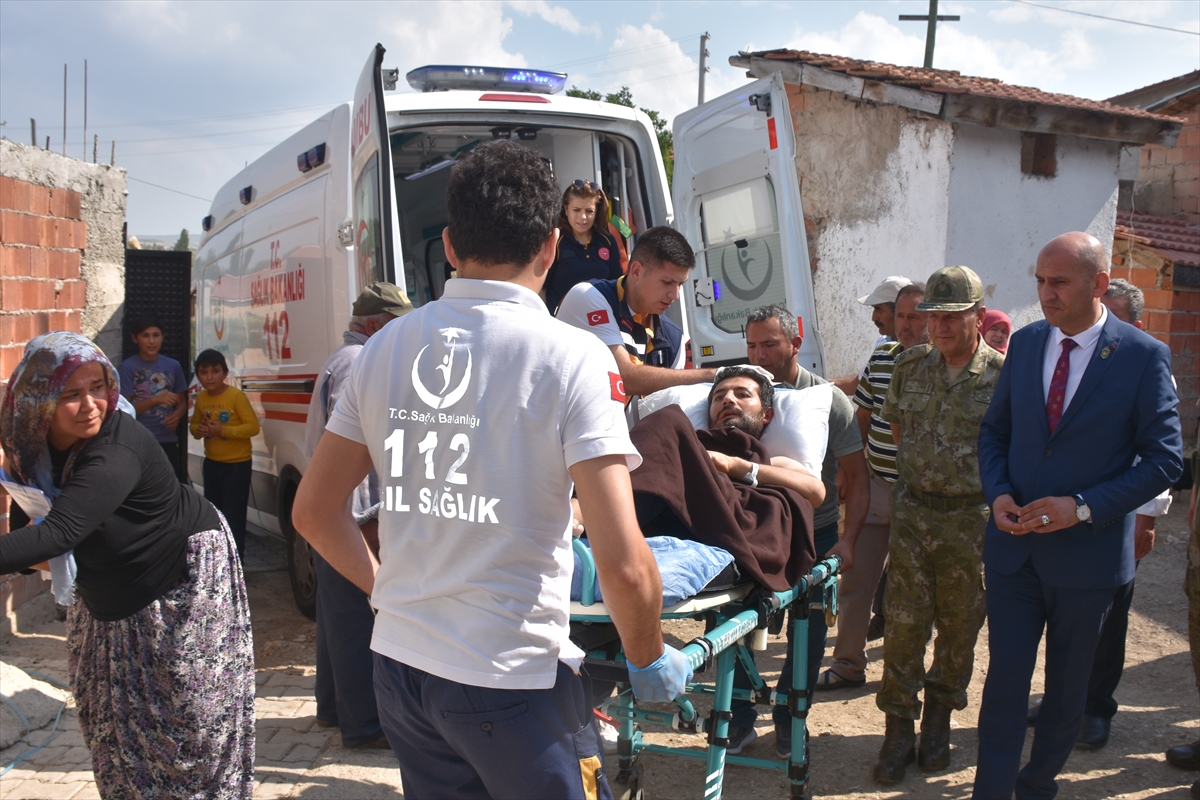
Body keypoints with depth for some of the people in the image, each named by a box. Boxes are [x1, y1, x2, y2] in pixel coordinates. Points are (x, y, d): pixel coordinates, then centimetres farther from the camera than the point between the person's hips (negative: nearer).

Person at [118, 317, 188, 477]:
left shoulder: (173, 366, 6)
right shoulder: (128, 367, -5)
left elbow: (182, 402, 12)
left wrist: (177, 415, -10)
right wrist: (155, 399, -22)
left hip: (168, 441, 3)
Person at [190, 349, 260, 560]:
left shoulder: (236, 396, -16)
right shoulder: (201, 398, 2)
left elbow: (253, 426, -19)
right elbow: (194, 424, 15)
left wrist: (223, 430, -26)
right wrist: (199, 430, -9)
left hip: (237, 464, -7)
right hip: (212, 463, 7)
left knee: (233, 514, -6)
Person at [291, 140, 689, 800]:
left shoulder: (384, 348, 1)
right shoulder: (572, 357, -15)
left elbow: (313, 511, 9)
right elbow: (623, 565, -20)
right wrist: (648, 659, -2)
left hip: (400, 665, 6)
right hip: (513, 678, -5)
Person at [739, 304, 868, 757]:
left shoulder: (830, 401, -9)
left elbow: (857, 479, -6)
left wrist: (847, 541, -17)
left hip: (815, 533, -1)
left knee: (808, 635, 7)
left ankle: (789, 722, 28)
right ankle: (738, 718, 22)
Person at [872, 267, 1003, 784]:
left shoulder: (1003, 375, -9)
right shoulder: (911, 365, 3)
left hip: (971, 518, -2)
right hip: (912, 512, 3)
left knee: (959, 625, 11)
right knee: (904, 621, 3)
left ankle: (938, 721, 29)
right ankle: (899, 728, 14)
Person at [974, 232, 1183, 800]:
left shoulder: (1144, 356, -10)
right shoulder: (1025, 343, 3)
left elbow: (1165, 460, -10)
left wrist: (1082, 507, -19)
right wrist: (998, 493, -7)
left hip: (1087, 554, -2)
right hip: (1013, 544, 3)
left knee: (1066, 686, 15)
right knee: (1005, 678, 4)